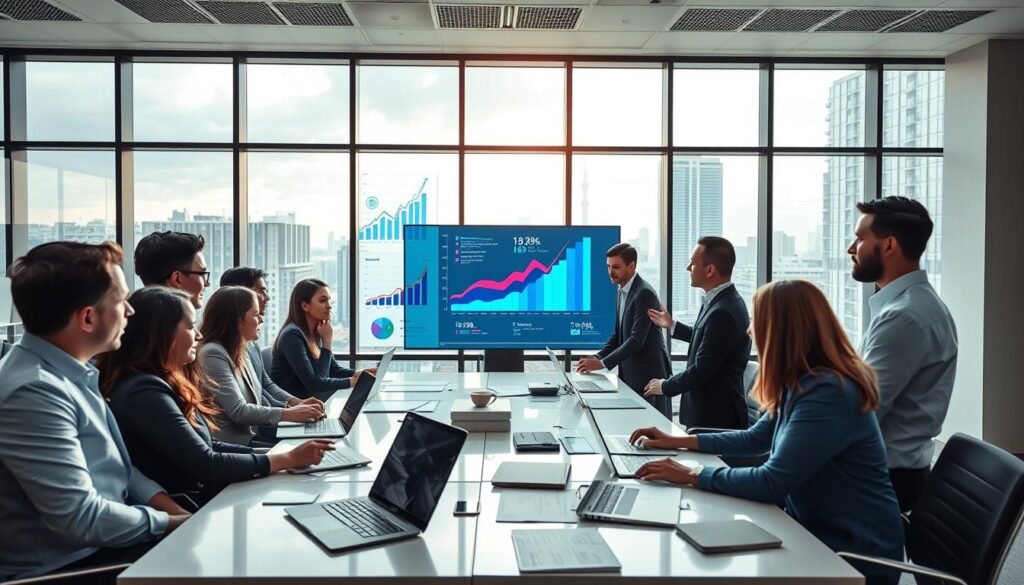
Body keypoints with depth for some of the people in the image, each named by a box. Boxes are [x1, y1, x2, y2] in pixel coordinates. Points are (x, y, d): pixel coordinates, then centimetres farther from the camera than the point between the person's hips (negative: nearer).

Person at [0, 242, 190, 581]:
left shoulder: (71, 372, 5)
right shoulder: (34, 392, -25)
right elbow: (81, 518, -26)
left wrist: (179, 511, 0)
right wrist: (174, 523, -12)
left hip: (106, 540, 8)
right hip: (68, 563, -8)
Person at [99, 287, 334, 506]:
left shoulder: (163, 382, 10)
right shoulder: (145, 392, -20)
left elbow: (206, 447, 12)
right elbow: (206, 465, -21)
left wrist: (273, 453, 1)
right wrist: (289, 459, -15)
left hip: (199, 497, 9)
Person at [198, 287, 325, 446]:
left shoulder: (240, 353, 14)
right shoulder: (213, 354, -14)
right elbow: (239, 412, -20)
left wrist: (296, 406, 0)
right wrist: (289, 414, -15)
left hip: (250, 438, 8)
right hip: (229, 447, -8)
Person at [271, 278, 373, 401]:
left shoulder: (316, 333, 6)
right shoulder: (292, 335, -20)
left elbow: (335, 370, 8)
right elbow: (314, 383, -25)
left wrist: (362, 374, -10)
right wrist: (327, 341, -18)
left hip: (308, 400, 8)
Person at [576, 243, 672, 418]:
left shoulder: (644, 293, -17)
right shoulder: (622, 292, 11)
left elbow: (637, 339, -24)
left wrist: (603, 363, -24)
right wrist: (598, 356, -1)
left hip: (649, 374, -8)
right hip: (630, 373, 8)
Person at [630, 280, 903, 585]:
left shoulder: (828, 393, -26)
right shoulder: (803, 383, 5)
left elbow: (772, 482, -28)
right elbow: (756, 438, 18)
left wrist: (692, 475, -18)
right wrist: (678, 441, 15)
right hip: (815, 531, 8)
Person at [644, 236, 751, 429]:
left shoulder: (723, 312, -25)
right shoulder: (721, 300, 5)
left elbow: (701, 371, -23)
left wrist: (665, 386, -8)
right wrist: (672, 325, 25)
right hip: (711, 409, 9)